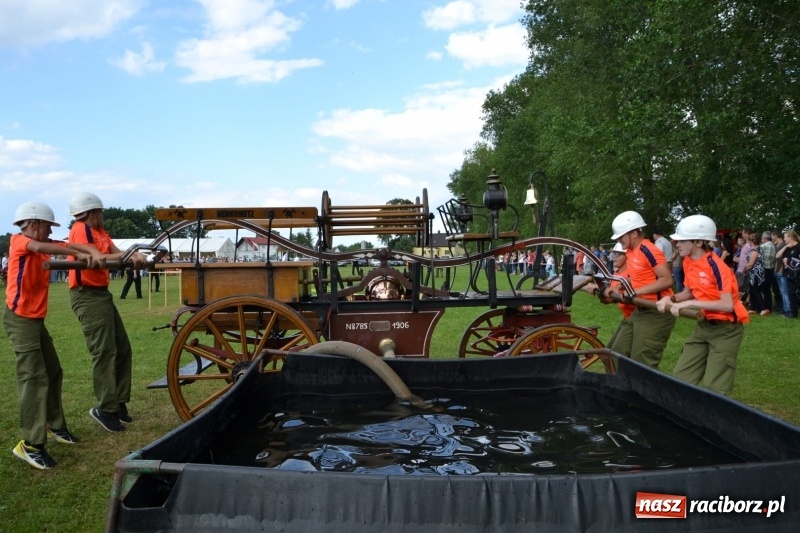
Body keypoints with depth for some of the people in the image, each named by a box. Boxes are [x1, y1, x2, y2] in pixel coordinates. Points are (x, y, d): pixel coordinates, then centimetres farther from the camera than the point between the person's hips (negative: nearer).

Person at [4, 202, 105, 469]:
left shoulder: (43, 245, 10)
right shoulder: (18, 241, -11)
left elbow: (72, 246, -3)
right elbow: (39, 248, -33)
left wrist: (94, 253, -23)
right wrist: (78, 254, -34)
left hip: (35, 318, 9)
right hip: (20, 318, -9)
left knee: (53, 372, 14)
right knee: (34, 377, -11)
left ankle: (54, 426, 27)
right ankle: (31, 445, -8)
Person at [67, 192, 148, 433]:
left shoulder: (99, 231, 19)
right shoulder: (81, 230, -10)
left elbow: (116, 253, 5)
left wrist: (134, 256, -15)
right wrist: (126, 255, -19)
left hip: (101, 294, 10)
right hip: (87, 296, -10)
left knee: (122, 349, 11)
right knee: (104, 352, -10)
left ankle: (118, 403, 17)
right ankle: (106, 409, -3)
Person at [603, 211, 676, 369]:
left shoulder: (648, 250, -18)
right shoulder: (630, 251, 9)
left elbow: (667, 280, -23)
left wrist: (637, 291, -25)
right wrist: (613, 289, 7)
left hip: (657, 313, -10)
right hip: (640, 311, 10)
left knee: (642, 365, -7)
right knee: (618, 354, 15)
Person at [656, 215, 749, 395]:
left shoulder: (715, 266, -23)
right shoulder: (688, 262, 1)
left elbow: (727, 305, -29)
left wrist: (690, 304, -30)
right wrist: (671, 299, -7)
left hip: (726, 330, -8)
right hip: (704, 326, 8)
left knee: (714, 388, -5)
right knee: (680, 377, 7)